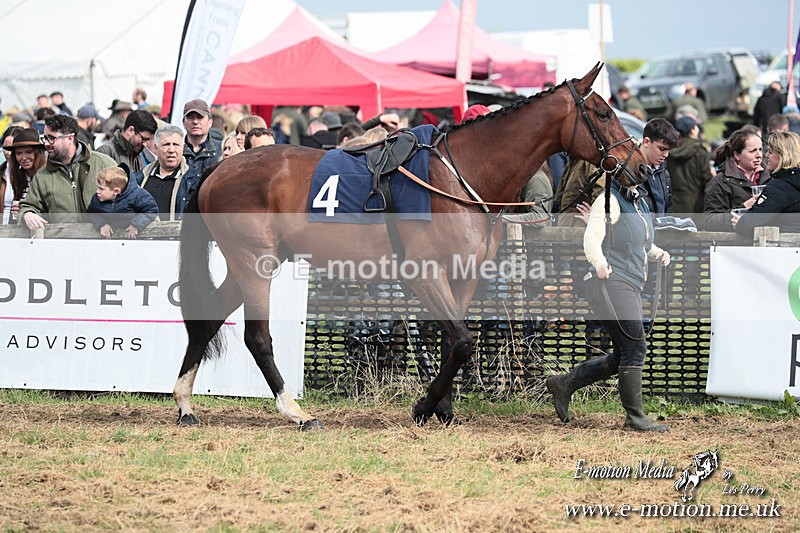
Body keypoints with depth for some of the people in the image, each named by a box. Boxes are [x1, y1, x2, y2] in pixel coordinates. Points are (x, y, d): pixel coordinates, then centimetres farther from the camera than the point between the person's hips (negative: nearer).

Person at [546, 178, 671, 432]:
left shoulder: (639, 202, 19)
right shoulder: (609, 201, -8)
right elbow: (592, 237, -21)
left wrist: (657, 253, 9)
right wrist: (599, 262, -41)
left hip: (631, 287, 10)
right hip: (610, 282, -10)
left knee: (622, 357, 9)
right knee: (635, 346, -13)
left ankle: (564, 383, 20)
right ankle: (635, 416, -9)